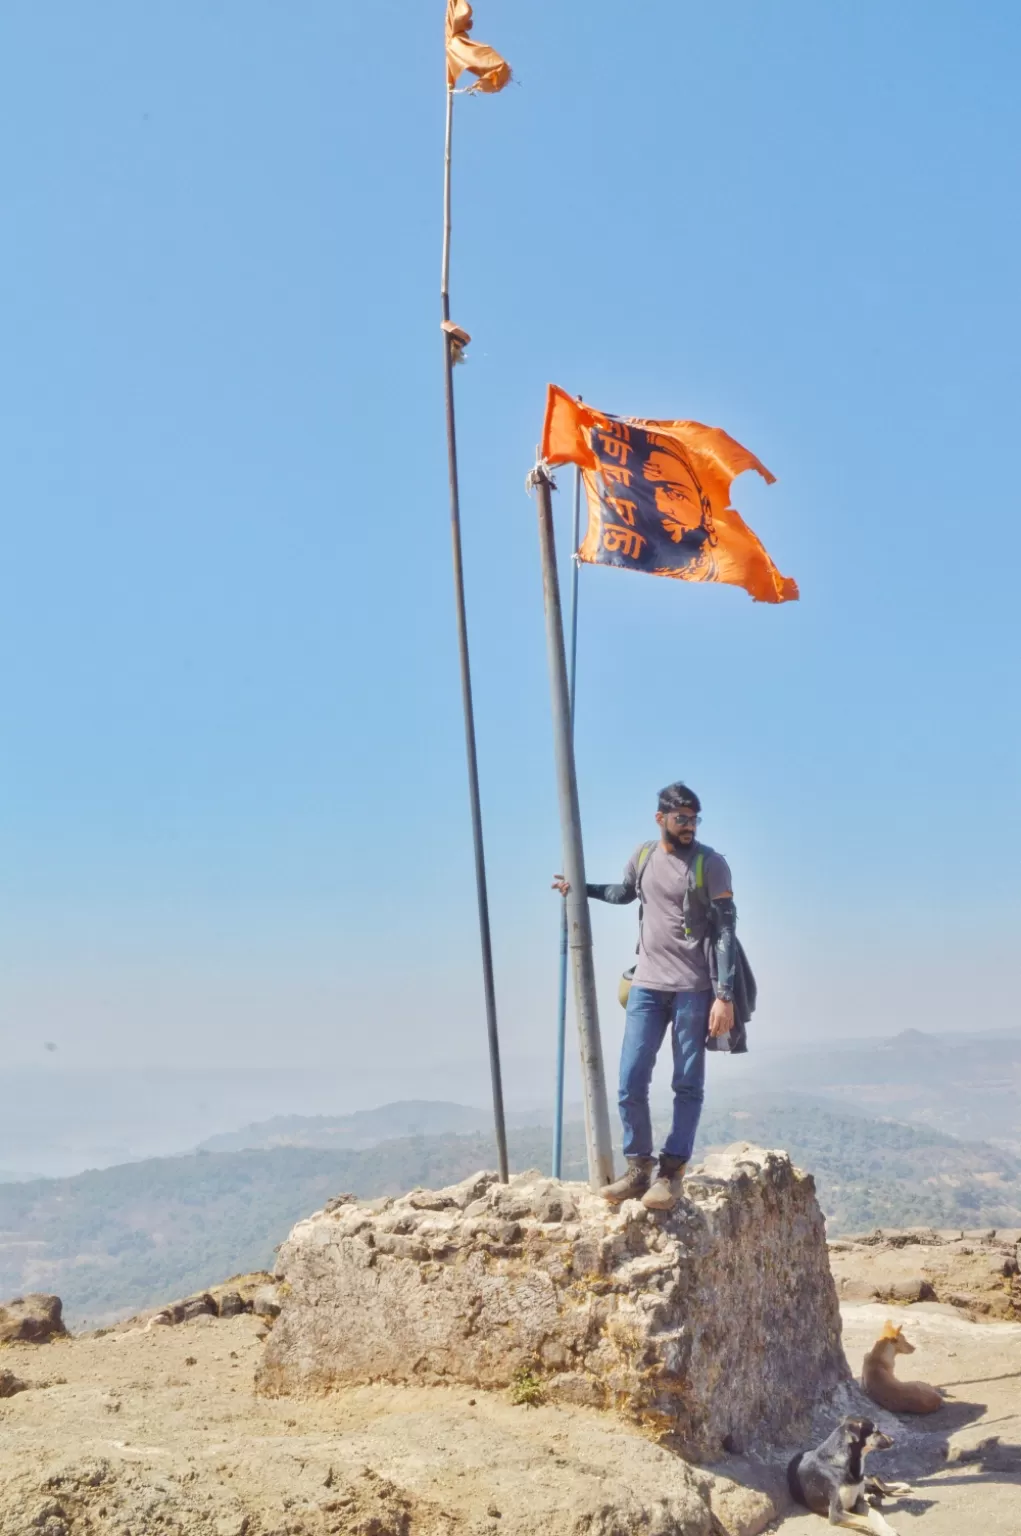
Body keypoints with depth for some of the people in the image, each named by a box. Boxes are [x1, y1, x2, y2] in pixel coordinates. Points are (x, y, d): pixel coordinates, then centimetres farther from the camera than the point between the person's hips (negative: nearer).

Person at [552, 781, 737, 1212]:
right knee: (630, 1081, -1)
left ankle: (672, 1173, 6)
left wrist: (724, 995, -18)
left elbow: (725, 932, -11)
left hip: (694, 988, -4)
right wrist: (581, 888, 20)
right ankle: (639, 1168, 10)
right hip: (648, 985, 4)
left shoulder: (710, 864, -7)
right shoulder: (642, 856, 6)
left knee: (688, 1085, 1)